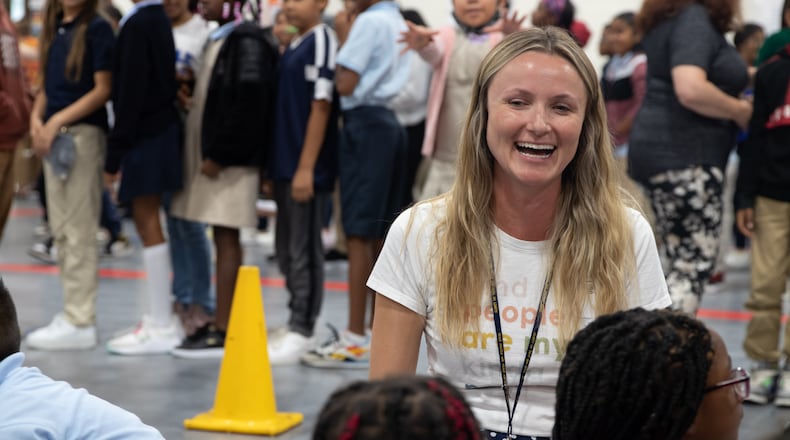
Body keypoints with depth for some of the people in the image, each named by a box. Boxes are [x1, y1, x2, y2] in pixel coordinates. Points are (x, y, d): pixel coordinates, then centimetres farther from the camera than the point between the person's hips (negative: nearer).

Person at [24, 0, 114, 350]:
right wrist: (37, 118, -1)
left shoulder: (97, 28, -6)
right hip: (53, 136, 7)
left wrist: (57, 121, -15)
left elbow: (103, 90, -10)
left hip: (83, 133, -7)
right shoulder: (53, 28, 14)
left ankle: (80, 322, -3)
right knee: (60, 229, 8)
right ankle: (71, 311, 15)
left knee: (79, 230, -6)